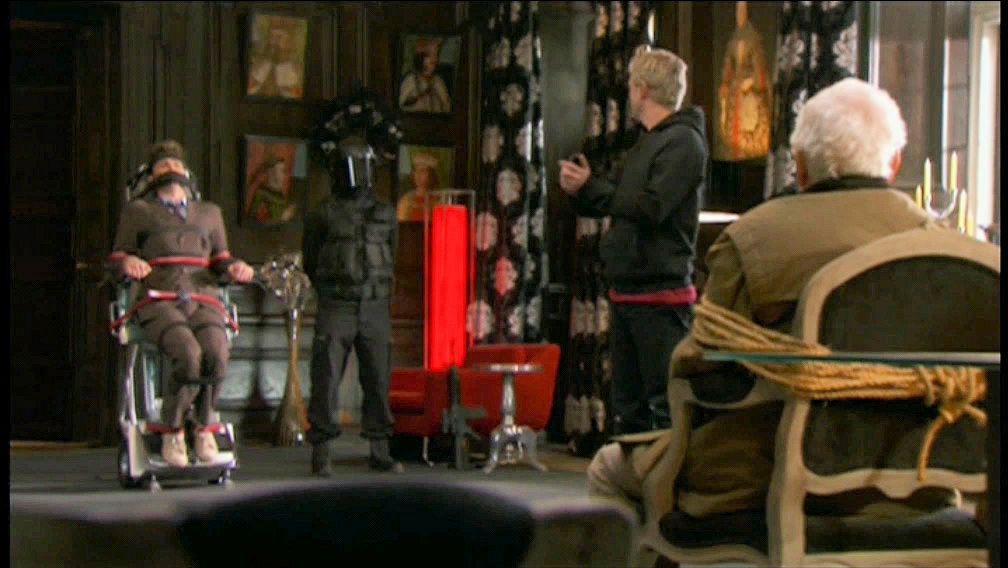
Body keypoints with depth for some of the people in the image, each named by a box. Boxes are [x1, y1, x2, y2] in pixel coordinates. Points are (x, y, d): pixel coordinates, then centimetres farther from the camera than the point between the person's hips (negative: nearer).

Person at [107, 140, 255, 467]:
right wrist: (128, 262, -7)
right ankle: (173, 433, -15)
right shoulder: (138, 211, 22)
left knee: (217, 354, -33)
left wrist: (236, 268, 3)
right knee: (189, 354, -35)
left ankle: (206, 428, -10)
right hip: (159, 302, -2)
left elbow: (220, 262, 27)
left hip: (203, 301, 2)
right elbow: (115, 262, 18)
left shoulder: (209, 213, 30)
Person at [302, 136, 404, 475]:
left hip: (375, 308, 3)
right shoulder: (323, 216, 3)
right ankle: (322, 452, -3)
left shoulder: (385, 215, 13)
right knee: (327, 380, -6)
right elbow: (310, 264, 11)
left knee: (378, 380, 3)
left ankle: (379, 451, 9)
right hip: (336, 308, -3)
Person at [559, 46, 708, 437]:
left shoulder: (683, 142, -10)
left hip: (661, 297, -10)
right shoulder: (646, 142, 20)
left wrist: (589, 187, -14)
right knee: (627, 405, 14)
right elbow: (619, 207, 24)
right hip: (626, 294, 10)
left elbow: (650, 207, -22)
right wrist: (582, 191, 5)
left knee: (666, 405, -11)